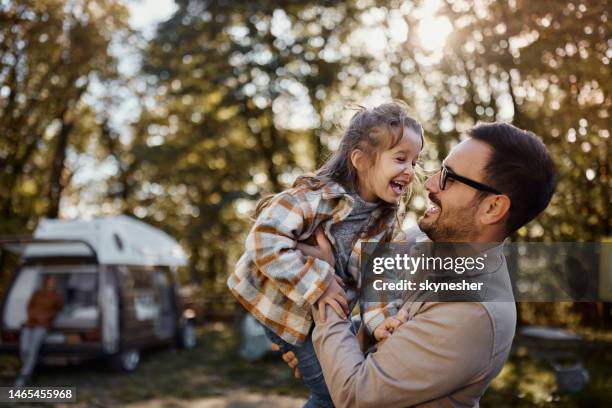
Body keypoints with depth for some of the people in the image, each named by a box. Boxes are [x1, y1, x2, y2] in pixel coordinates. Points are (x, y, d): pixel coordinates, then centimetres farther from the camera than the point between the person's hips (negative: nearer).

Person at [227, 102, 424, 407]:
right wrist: (318, 286, -30)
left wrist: (380, 319, -22)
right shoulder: (318, 196, -24)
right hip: (285, 309, -7)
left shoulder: (384, 220, -1)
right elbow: (265, 239, -31)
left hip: (325, 313, 7)